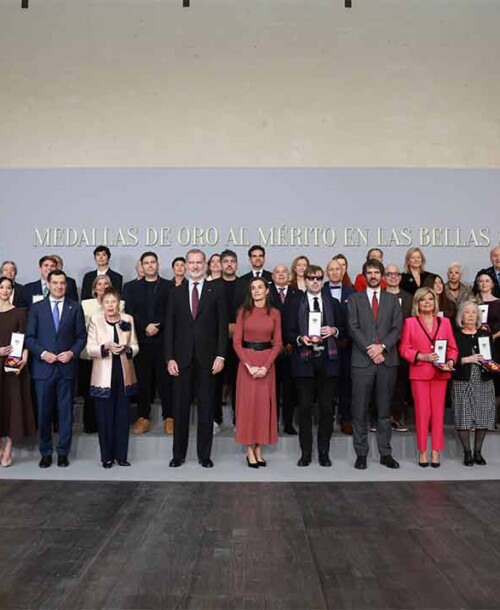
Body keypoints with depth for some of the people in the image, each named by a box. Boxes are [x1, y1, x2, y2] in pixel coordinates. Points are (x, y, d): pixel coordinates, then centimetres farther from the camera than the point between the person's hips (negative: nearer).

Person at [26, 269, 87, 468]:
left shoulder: (75, 307, 5)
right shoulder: (36, 308, 5)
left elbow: (81, 336, 5)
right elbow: (29, 337, 3)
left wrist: (72, 352, -11)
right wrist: (42, 353, -12)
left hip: (67, 367, 0)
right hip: (43, 368, 0)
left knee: (65, 412, 5)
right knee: (44, 412, 7)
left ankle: (63, 453, 16)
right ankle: (46, 453, 20)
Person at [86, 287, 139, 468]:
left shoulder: (128, 319, 5)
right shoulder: (95, 320, -1)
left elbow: (135, 346, 7)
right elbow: (89, 348, -5)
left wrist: (127, 349, -14)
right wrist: (106, 347, -21)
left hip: (124, 374, 2)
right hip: (103, 376, -2)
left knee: (122, 416, 7)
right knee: (104, 417, 2)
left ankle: (121, 455, 18)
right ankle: (106, 456, 16)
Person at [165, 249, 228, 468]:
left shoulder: (216, 290, 4)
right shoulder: (176, 293, 9)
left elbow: (222, 325, 0)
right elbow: (169, 327, 6)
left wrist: (220, 355, -7)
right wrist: (169, 357, -2)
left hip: (207, 358, -1)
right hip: (182, 358, 1)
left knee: (206, 409, 5)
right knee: (180, 408, 7)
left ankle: (204, 454, 17)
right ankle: (178, 454, 19)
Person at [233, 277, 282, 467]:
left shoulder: (274, 313, 3)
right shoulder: (243, 312, 1)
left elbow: (278, 343, 1)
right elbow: (236, 342, -3)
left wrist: (266, 366, -12)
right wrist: (249, 365, -13)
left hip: (267, 362, 1)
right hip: (246, 361, -1)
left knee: (264, 403, 5)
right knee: (247, 403, 0)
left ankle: (259, 449, 16)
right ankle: (250, 451, 9)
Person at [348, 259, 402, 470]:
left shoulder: (392, 300, 13)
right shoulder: (354, 299, 9)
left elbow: (397, 328, 4)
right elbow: (353, 328, -1)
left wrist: (382, 346, -11)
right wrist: (369, 349, -11)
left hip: (387, 360, 2)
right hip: (362, 360, -1)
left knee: (384, 410, 8)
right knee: (360, 410, 0)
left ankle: (385, 453, 16)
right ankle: (361, 454, 9)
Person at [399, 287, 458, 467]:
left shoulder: (445, 322, 10)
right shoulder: (410, 322, 2)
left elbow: (453, 348, 10)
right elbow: (404, 349, 0)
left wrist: (450, 362, -8)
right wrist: (423, 357, -13)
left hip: (440, 373, 2)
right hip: (419, 373, -2)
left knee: (438, 412, 4)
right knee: (422, 412, 0)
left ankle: (435, 452, 13)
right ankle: (422, 452, 11)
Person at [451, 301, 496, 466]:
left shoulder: (486, 334, 13)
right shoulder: (455, 335, 3)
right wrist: (467, 359, -16)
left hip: (484, 381, 3)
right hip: (462, 382, -3)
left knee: (483, 416, 1)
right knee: (463, 416, -4)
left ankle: (478, 452, 15)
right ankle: (467, 452, 9)